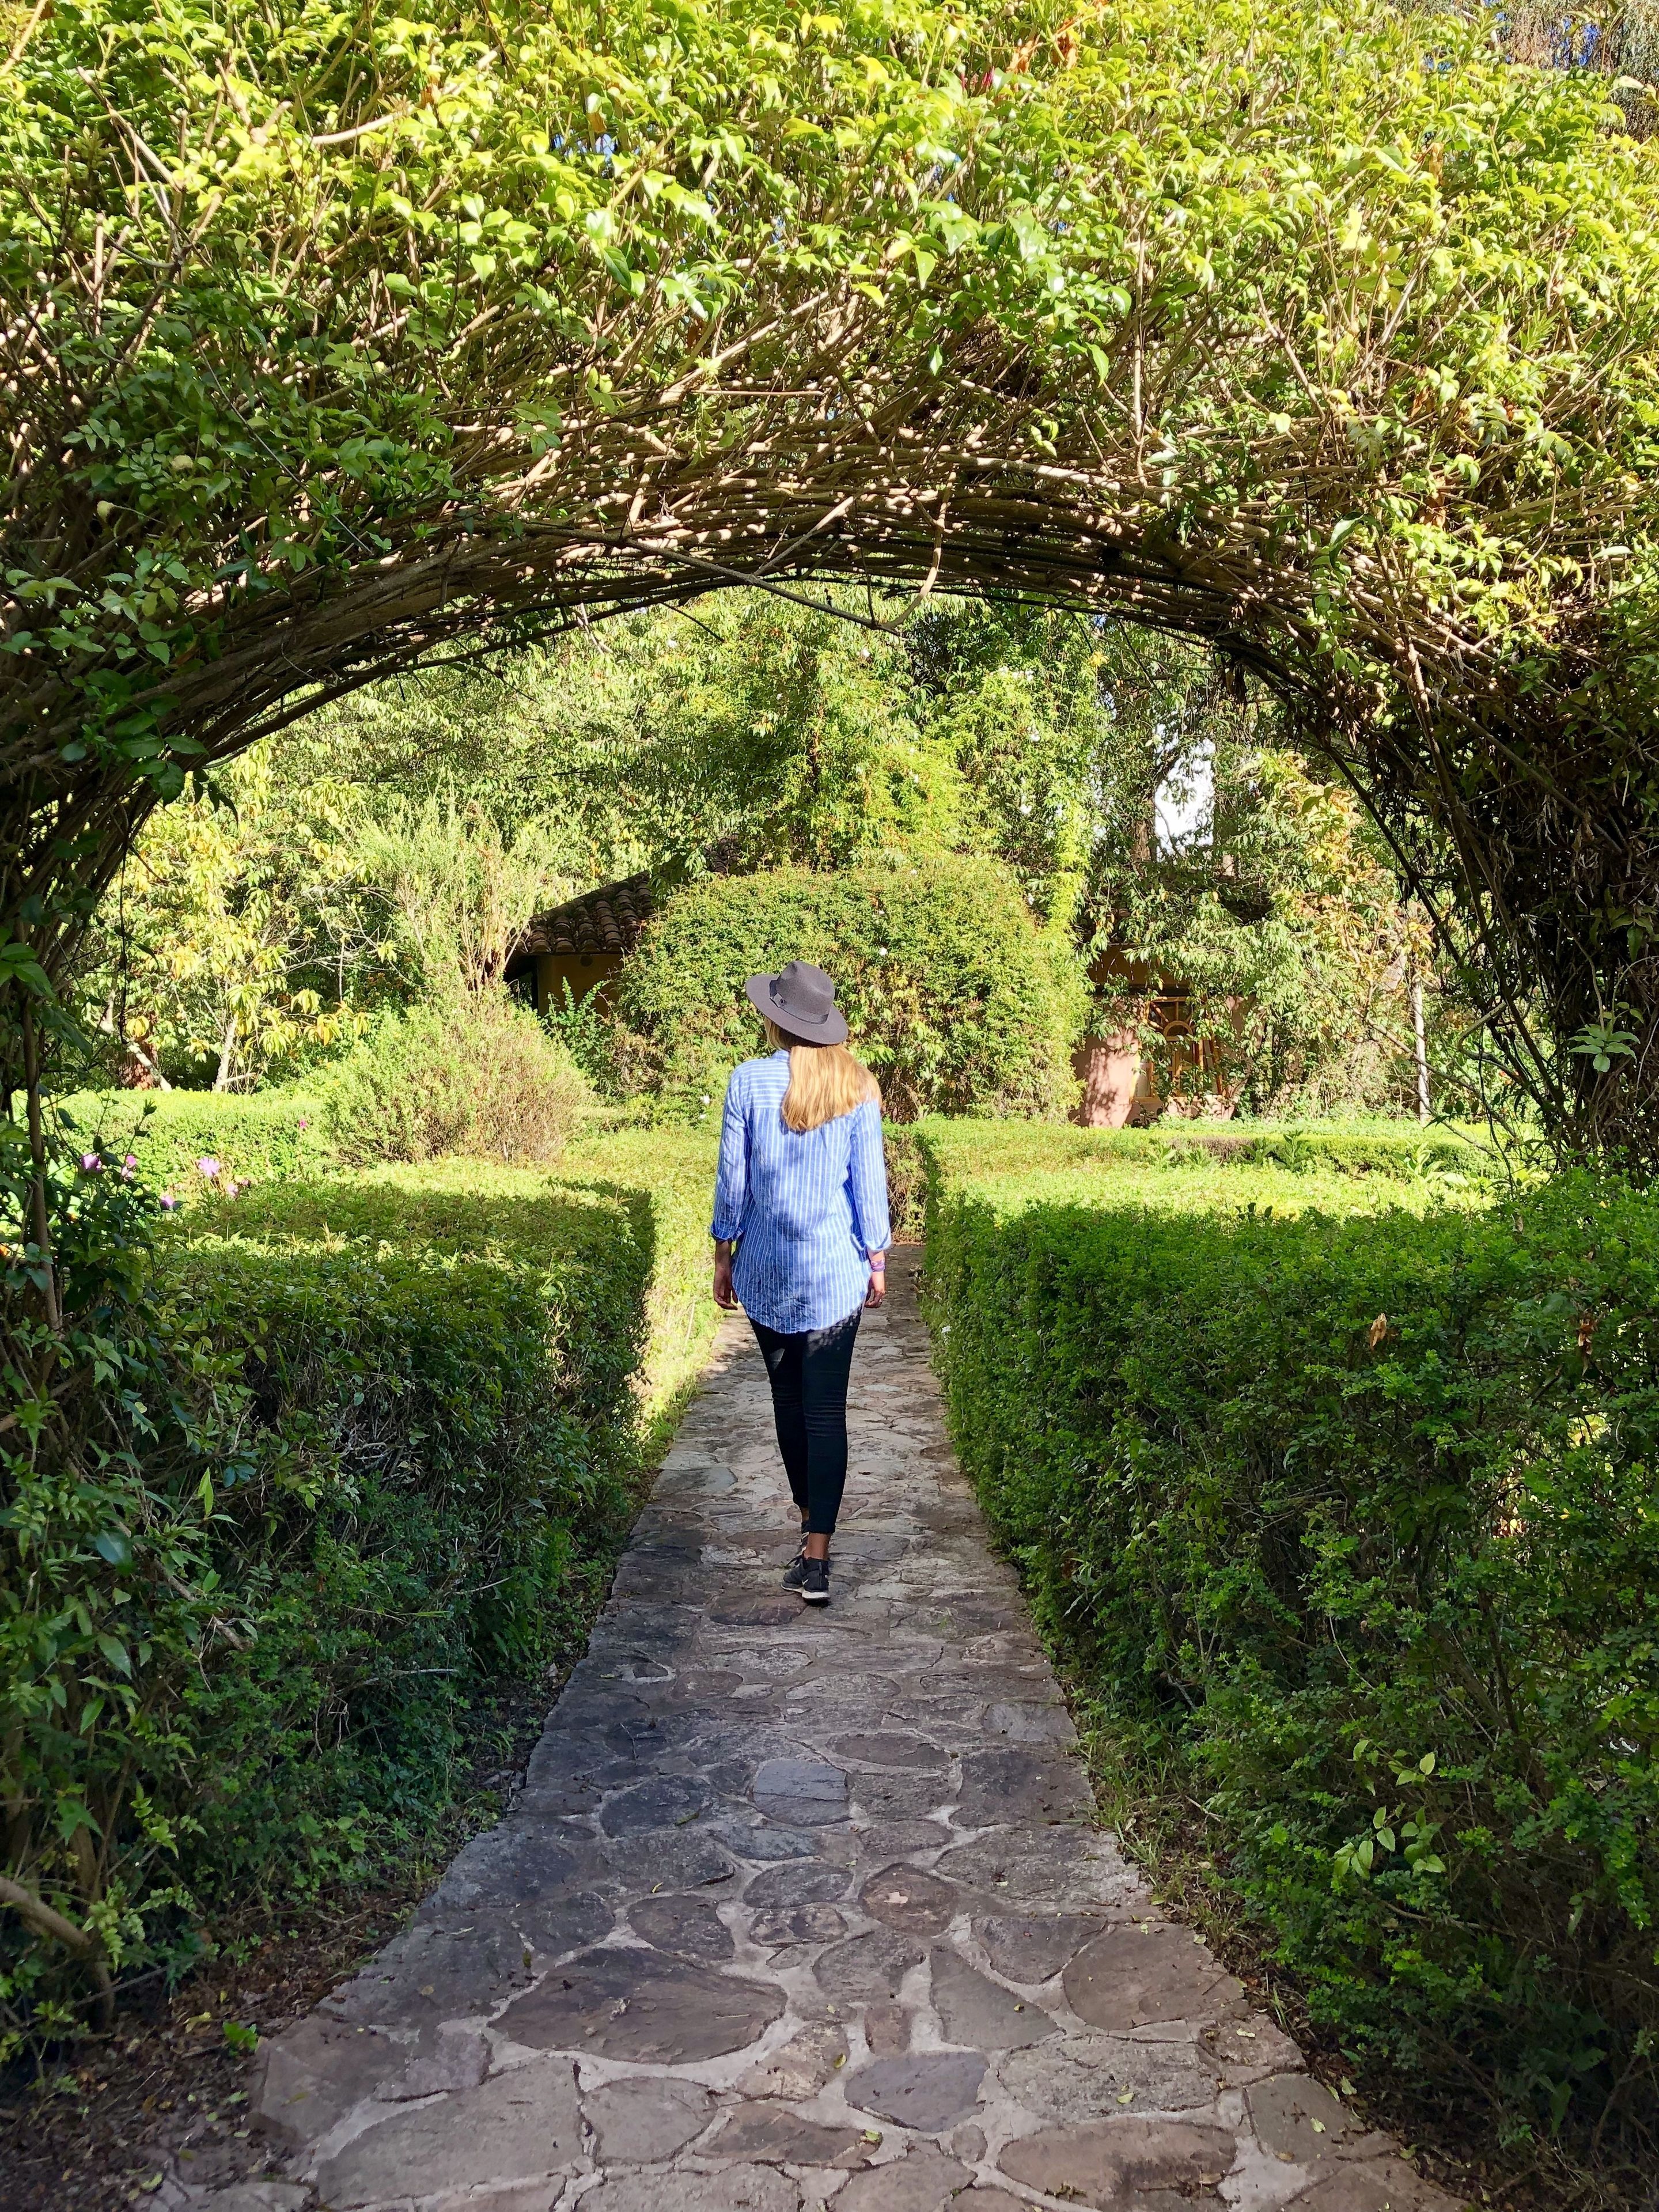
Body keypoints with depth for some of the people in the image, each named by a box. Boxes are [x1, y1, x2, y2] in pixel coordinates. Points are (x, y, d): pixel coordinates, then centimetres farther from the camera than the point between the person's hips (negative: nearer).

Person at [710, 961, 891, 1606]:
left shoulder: (749, 1081, -7)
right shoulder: (856, 1086, -3)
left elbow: (733, 1178, -3)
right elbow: (869, 1180, 0)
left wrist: (724, 1255, 8)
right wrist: (877, 1260, 10)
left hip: (767, 1268, 0)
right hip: (836, 1269, 0)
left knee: (788, 1397, 17)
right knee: (827, 1409, -1)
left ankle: (809, 1520, 30)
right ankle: (816, 1557, -5)